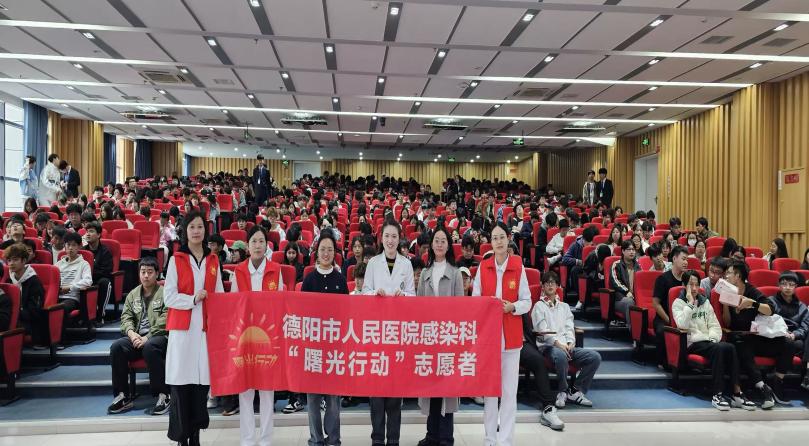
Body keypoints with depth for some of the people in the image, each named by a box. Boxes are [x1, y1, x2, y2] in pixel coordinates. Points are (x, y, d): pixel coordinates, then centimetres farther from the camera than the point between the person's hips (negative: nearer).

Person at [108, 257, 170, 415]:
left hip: (159, 336, -5)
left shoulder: (164, 293, 0)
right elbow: (126, 317, 12)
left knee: (149, 347, -37)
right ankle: (123, 396, -12)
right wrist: (131, 332, -9)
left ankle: (163, 395, -27)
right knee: (116, 347, -22)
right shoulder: (133, 294, 19)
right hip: (137, 337, 6)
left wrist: (147, 338, -18)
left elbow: (164, 321, -9)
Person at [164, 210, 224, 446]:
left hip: (206, 328, 2)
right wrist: (193, 299, -15)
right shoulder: (176, 260, 2)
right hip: (182, 328, -2)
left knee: (203, 379, 4)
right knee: (182, 380, -2)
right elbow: (168, 297, -3)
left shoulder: (213, 261, 10)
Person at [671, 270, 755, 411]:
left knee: (730, 348, -27)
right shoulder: (678, 303, 4)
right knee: (719, 349, -33)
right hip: (693, 343, -5)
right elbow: (682, 325, -14)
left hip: (708, 341, 5)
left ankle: (736, 393, -27)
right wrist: (690, 303, -12)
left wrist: (713, 339, -6)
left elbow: (715, 325, 14)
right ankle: (717, 395, -32)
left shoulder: (705, 301, 20)